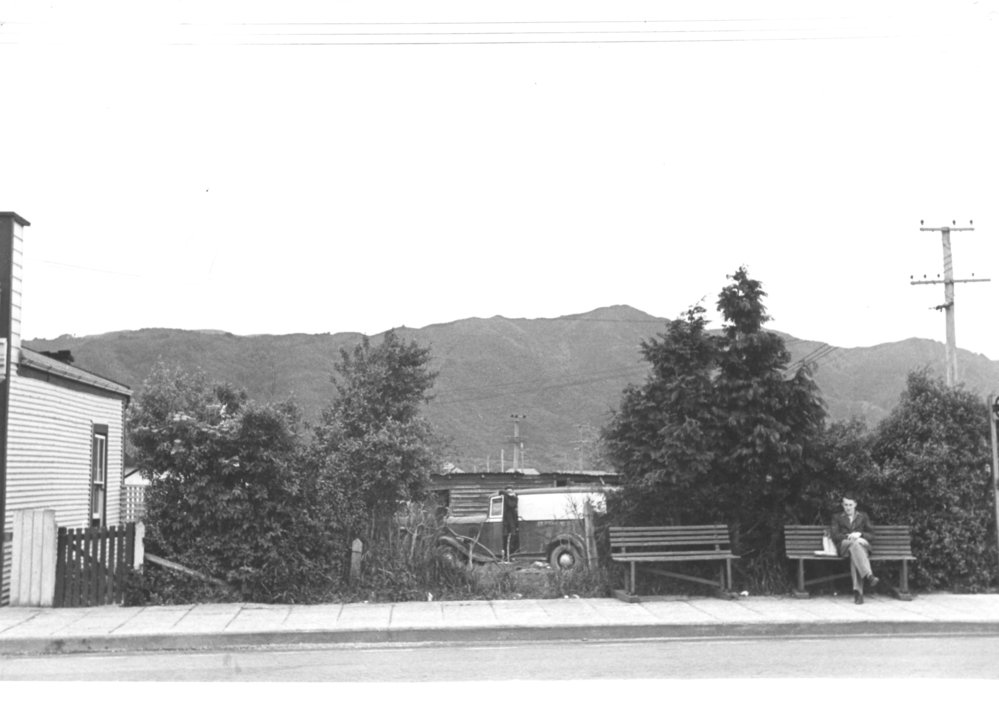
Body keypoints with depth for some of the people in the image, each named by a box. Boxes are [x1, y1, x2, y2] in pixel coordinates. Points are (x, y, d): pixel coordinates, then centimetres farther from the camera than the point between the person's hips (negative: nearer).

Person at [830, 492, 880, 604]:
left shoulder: (863, 516, 25)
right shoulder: (837, 517, 23)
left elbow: (871, 536, 14)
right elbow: (834, 536, 7)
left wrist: (860, 535, -8)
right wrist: (849, 536, -11)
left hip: (862, 545, 1)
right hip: (844, 545, -1)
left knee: (855, 555, -39)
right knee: (854, 543, -40)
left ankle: (858, 591, -50)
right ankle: (868, 575, -57)